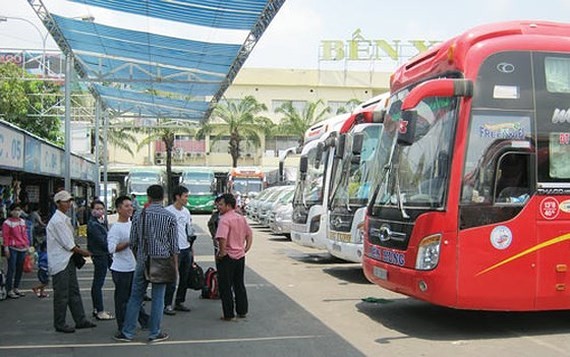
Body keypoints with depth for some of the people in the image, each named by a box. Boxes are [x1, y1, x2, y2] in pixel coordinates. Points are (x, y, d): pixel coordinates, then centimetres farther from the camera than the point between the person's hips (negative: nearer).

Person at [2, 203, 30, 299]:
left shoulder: (22, 221, 14)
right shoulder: (7, 223, -6)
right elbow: (5, 236, -9)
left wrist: (27, 245, 15)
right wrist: (6, 248, -14)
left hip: (22, 248, 7)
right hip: (12, 249, -7)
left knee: (20, 269, 11)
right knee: (12, 269, -6)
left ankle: (16, 288, 22)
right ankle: (9, 290, 0)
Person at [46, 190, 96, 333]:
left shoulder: (65, 219, 14)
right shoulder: (57, 221, -17)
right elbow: (68, 244, -17)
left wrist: (78, 250, 5)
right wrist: (83, 252, -6)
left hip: (68, 259, 10)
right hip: (60, 262, -10)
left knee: (73, 291, 12)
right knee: (62, 295, -1)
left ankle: (80, 320, 19)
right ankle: (60, 324, 10)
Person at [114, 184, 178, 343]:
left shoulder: (139, 215, 0)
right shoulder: (170, 217, -4)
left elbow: (133, 242, 5)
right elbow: (174, 245, -3)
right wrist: (175, 265, 6)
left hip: (142, 261, 2)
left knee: (135, 297, 10)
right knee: (158, 298, 6)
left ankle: (127, 332, 13)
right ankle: (154, 333, 12)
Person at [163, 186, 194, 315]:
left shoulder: (186, 211, 12)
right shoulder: (168, 211, -11)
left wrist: (191, 249, 19)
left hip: (186, 249, 7)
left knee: (185, 278, 12)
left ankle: (179, 302, 23)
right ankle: (167, 305, 4)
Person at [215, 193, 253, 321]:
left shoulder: (224, 220, -18)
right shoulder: (241, 218, 9)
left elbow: (222, 238, -31)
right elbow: (249, 234, 16)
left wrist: (221, 252, -19)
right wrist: (246, 248, 15)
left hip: (227, 257, -8)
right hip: (240, 256, 8)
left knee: (225, 287, 2)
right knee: (240, 285, 17)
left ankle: (228, 314, 6)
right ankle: (242, 311, 22)